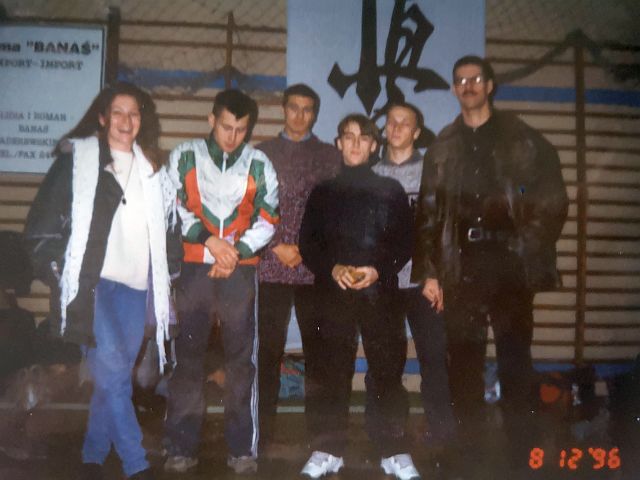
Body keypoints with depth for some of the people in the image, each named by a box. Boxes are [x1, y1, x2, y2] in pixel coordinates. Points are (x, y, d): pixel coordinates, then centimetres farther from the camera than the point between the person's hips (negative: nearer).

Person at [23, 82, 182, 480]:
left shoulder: (152, 170, 15)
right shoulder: (76, 159, 2)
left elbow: (169, 227, 20)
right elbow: (44, 223, 0)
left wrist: (169, 274, 14)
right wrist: (58, 272, -5)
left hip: (135, 286, 5)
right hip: (91, 282, -4)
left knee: (115, 377, 9)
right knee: (114, 374, -13)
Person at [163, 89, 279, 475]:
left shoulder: (260, 165, 8)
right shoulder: (184, 157, 7)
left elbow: (268, 219, 4)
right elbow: (172, 208, 0)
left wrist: (236, 251, -9)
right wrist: (210, 240, -11)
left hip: (241, 271, 0)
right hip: (195, 268, 0)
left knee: (242, 358, 2)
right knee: (188, 356, 2)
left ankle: (243, 448, 10)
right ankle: (182, 448, 10)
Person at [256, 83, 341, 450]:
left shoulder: (331, 156, 11)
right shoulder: (263, 154, 11)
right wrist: (278, 247, -6)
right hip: (273, 265, 0)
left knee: (317, 347, 2)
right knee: (269, 349, 0)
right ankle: (264, 430, 9)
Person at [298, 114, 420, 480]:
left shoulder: (391, 190, 12)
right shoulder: (323, 192, 14)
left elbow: (406, 242, 7)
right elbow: (308, 243, 9)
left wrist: (378, 270, -10)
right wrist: (332, 269, -10)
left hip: (380, 291, -1)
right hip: (334, 292, 1)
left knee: (387, 370, -2)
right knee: (333, 371, 1)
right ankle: (328, 450, 9)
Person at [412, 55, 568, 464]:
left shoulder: (521, 138, 6)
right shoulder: (443, 147, 12)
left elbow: (553, 198, 4)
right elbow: (428, 213, 8)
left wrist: (530, 246, -5)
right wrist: (429, 271, 1)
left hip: (509, 261, -2)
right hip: (461, 266, 2)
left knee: (515, 357, 0)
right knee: (465, 358, 6)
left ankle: (522, 452, 9)